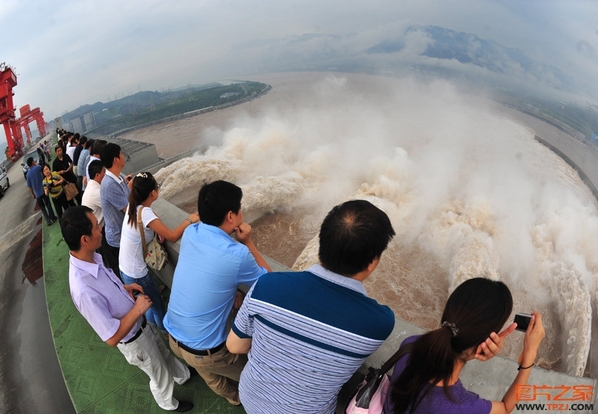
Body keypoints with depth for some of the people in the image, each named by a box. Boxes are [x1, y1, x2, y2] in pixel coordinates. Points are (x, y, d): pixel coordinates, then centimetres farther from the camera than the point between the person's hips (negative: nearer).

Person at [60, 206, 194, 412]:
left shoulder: (90, 258, -15)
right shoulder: (84, 290, -41)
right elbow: (112, 337, -32)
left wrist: (124, 288, -4)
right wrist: (137, 309, -25)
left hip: (141, 324, 7)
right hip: (134, 341, -7)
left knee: (165, 353, 33)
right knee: (161, 376, 22)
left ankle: (183, 375, 63)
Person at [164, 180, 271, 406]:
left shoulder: (190, 232, -9)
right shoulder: (237, 254, -28)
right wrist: (248, 242, -7)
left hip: (173, 337, 7)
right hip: (203, 352, -7)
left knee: (211, 376, 35)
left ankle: (233, 396, 60)